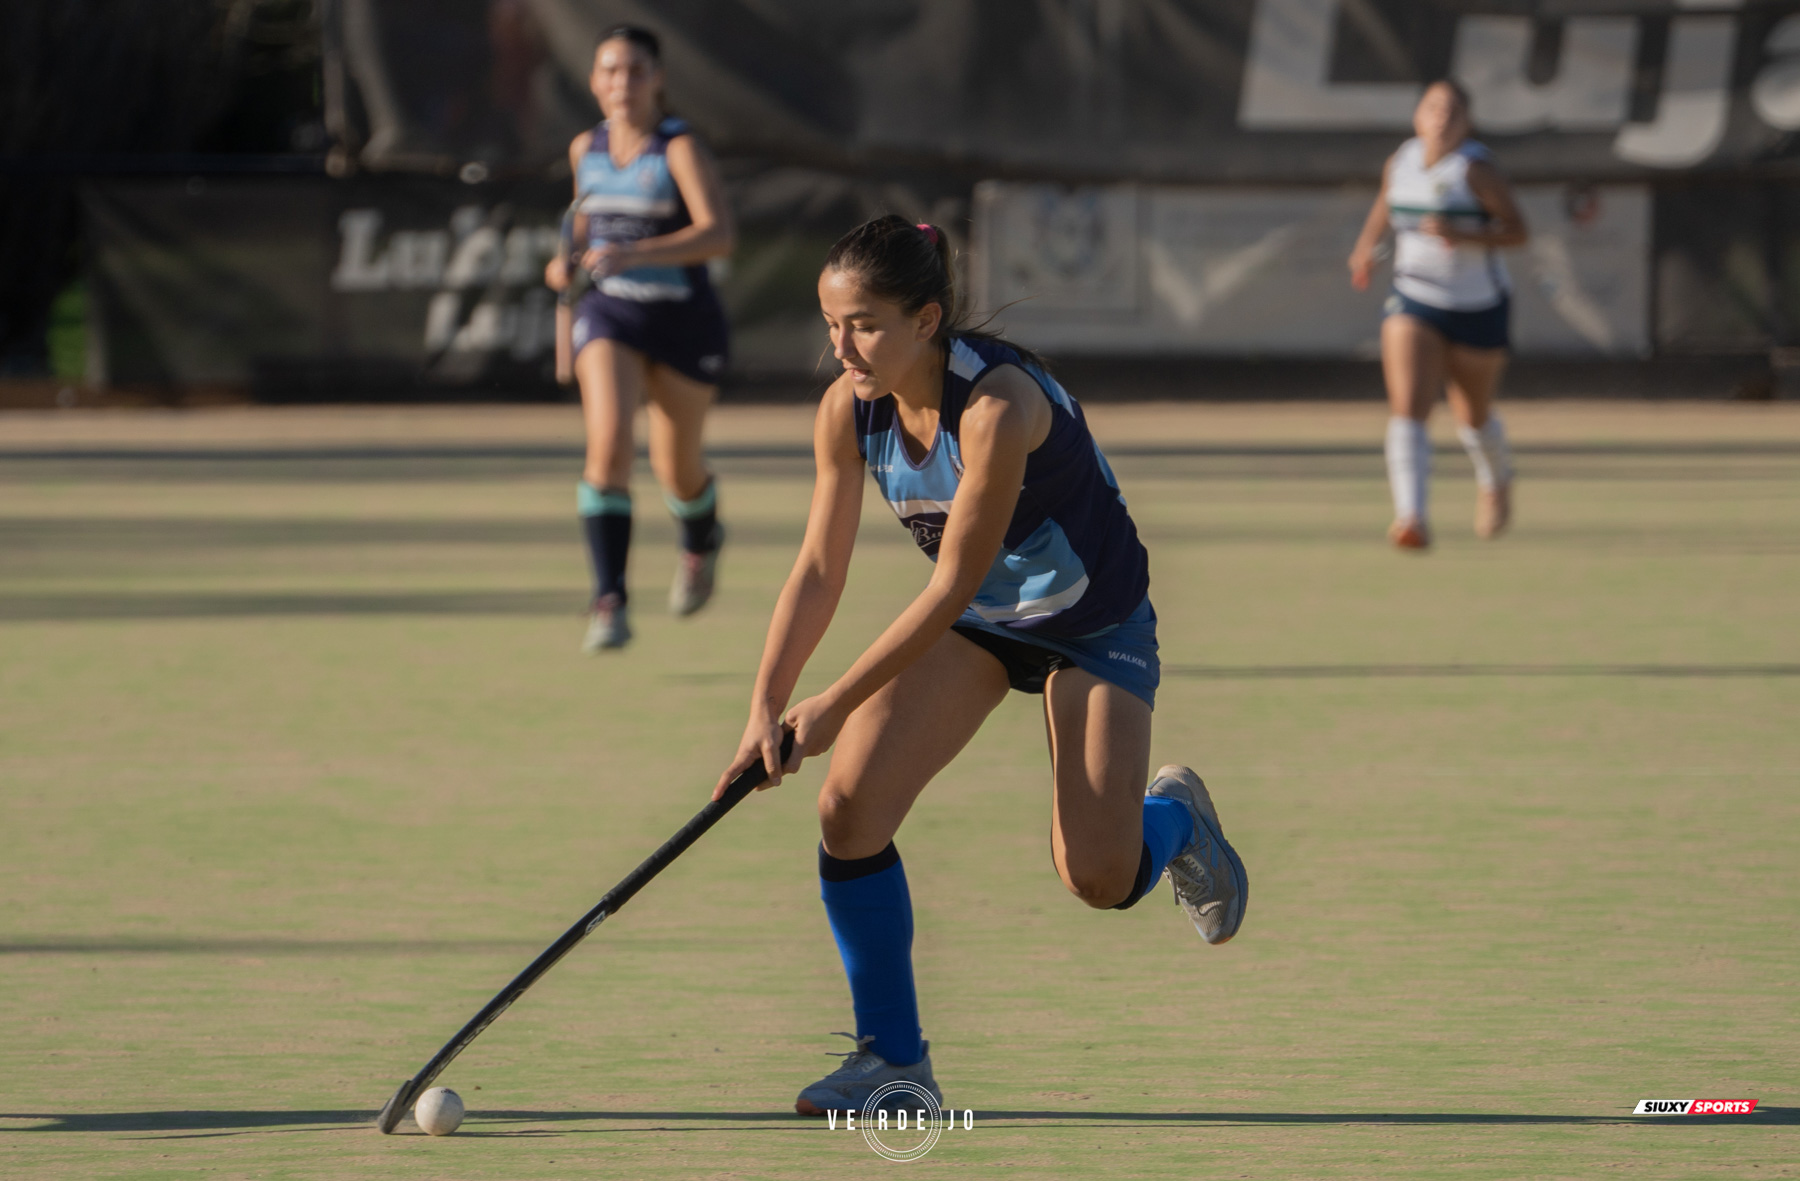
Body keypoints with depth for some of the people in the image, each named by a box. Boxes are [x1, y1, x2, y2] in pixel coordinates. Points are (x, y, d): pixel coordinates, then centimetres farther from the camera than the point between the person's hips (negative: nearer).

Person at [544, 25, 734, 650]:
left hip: (683, 321, -2)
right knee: (608, 440, -23)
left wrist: (634, 255, -39)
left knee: (676, 469, 12)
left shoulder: (681, 149, -14)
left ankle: (702, 539, 51)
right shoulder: (585, 149, 3)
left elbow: (719, 234, -28)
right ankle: (609, 605, -26)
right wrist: (570, 263, 3)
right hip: (608, 315, 2)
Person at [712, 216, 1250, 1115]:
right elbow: (819, 570, -8)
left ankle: (1175, 819, 24)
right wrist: (766, 708, -17)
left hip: (1093, 624, -5)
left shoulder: (998, 406, -35)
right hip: (970, 619, 5)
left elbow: (952, 584, -31)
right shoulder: (849, 410, -15)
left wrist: (837, 703, -27)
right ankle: (893, 1058, -2)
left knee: (1098, 878, -14)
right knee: (849, 807, -15)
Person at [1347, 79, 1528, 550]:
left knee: (1473, 417, 17)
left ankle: (1495, 482, 51)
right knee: (1407, 409, -19)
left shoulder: (1475, 168, -16)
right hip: (1414, 301, 3)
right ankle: (1411, 517, -30)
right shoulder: (1399, 164, 0)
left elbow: (1516, 230, -18)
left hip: (1478, 309, -3)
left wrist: (1462, 234, -30)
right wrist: (1366, 245, 28)